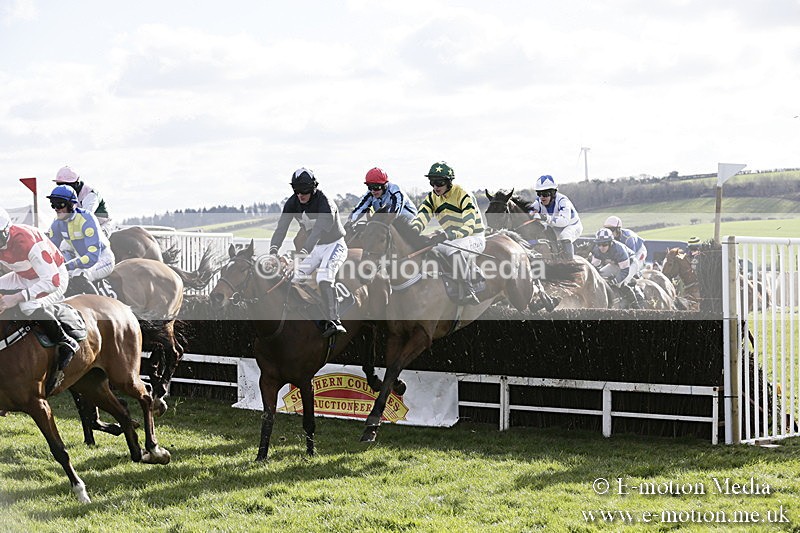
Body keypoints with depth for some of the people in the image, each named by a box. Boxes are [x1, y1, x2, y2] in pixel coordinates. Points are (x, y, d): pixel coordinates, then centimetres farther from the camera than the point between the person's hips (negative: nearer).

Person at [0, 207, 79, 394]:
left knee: (29, 306, -35)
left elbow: (52, 281, -39)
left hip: (55, 276, -8)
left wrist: (17, 297, -43)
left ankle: (66, 345, -19)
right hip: (24, 278, 8)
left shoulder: (28, 242, -37)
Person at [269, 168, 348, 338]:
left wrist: (304, 251, -52)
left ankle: (333, 321, -35)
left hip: (334, 245, -7)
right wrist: (274, 249, -34)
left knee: (324, 279, -28)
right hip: (315, 248, 7)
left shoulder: (324, 203, -27)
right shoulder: (293, 203, -8)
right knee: (294, 279, -4)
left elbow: (319, 230, -39)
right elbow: (282, 227, -17)